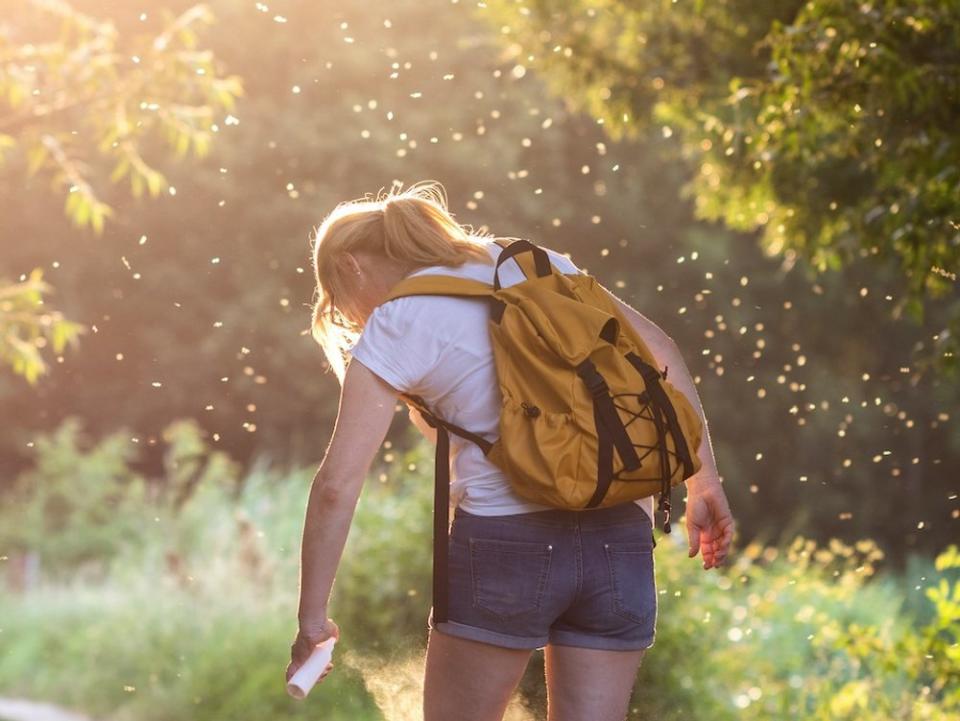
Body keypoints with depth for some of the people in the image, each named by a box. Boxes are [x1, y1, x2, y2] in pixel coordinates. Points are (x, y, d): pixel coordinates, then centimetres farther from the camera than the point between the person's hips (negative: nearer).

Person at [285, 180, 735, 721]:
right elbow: (660, 348, 13)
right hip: (619, 538, 5)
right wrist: (705, 482, 15)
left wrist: (312, 617, 1)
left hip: (506, 540, -5)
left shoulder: (395, 326, 1)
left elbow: (337, 486, -5)